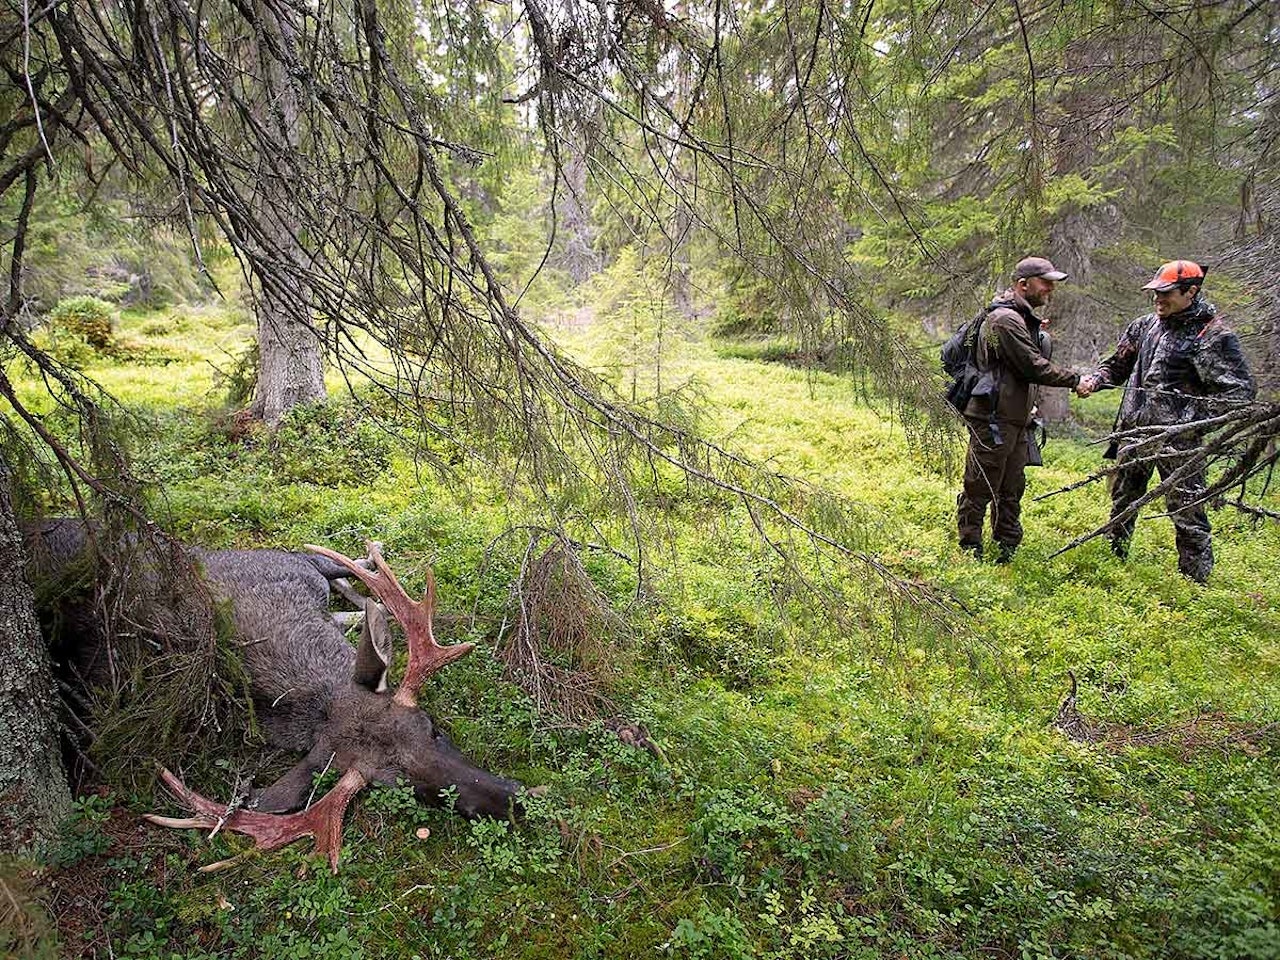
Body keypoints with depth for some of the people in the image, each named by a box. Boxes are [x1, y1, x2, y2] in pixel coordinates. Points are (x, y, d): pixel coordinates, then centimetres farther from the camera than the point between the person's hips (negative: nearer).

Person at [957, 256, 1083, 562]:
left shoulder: (1024, 319, 19)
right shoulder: (1005, 319, -16)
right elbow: (1033, 366, -18)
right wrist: (1075, 379, -12)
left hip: (1016, 420, 11)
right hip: (993, 419, -11)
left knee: (1011, 490, 16)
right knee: (980, 488, -2)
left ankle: (1007, 549, 26)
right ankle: (971, 551, 7)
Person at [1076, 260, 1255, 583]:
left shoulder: (1214, 335, -8)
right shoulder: (1145, 326, 10)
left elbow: (1240, 390, -12)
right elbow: (1117, 365, 21)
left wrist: (1192, 418, -21)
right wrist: (1094, 380, 0)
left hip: (1178, 439, -6)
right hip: (1134, 432, 7)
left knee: (1186, 510, -4)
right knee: (1122, 501, 18)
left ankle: (1196, 580, 7)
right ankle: (1115, 559, 36)